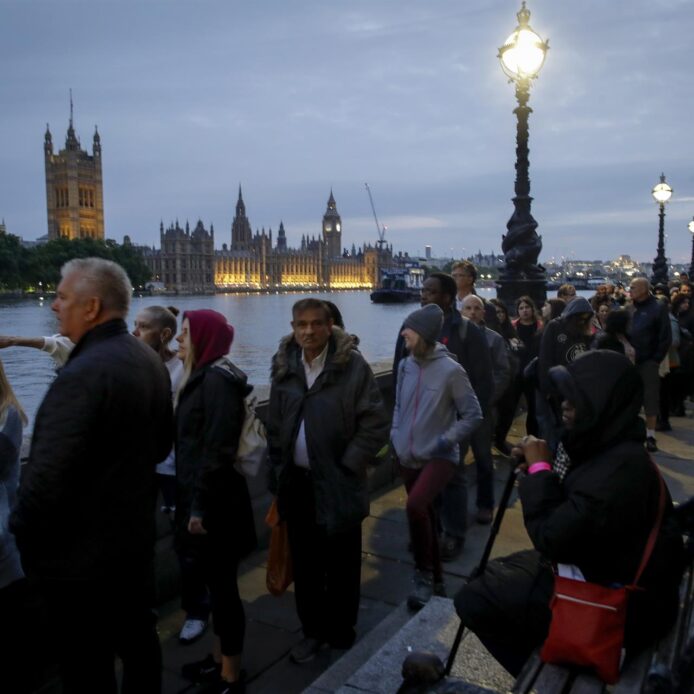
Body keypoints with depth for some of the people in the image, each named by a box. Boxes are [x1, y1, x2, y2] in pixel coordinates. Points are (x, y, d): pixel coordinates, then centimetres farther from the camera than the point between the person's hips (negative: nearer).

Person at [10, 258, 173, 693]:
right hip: (136, 534, 9)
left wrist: (22, 532, -10)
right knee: (138, 640, 23)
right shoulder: (150, 361, 2)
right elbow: (162, 444, 13)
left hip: (81, 552, -8)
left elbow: (47, 476, -27)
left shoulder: (82, 374, -25)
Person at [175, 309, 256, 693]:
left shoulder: (217, 379, -18)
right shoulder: (201, 377, 11)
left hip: (215, 503, -9)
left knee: (222, 583, 3)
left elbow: (218, 448, -23)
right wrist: (192, 501, 16)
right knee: (214, 580, 20)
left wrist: (201, 506, -21)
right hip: (201, 496, 9)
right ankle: (219, 658, 36)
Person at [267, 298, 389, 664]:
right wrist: (279, 472, 5)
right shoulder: (284, 367, 2)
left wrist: (346, 466, -13)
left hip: (338, 484, -4)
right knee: (305, 563, 16)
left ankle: (341, 633, 29)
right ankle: (312, 630, 34)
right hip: (297, 482, 4)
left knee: (341, 565, 10)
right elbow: (274, 426, 10)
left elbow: (375, 424, -12)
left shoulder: (353, 366, -11)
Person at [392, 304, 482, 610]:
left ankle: (424, 575, -5)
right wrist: (396, 437, 5)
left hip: (439, 457, -6)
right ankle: (436, 581, 33)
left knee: (416, 507, -27)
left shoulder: (450, 370, -15)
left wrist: (444, 441, -14)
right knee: (425, 517, 15)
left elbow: (473, 415, -8)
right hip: (408, 458, 6)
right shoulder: (405, 365, 1)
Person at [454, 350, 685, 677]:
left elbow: (551, 538, -29)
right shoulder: (610, 448, 0)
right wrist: (540, 468, -5)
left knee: (473, 600, -8)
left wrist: (539, 469, -18)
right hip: (600, 571, 10)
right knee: (496, 574, 18)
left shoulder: (620, 468, -31)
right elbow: (567, 516, 10)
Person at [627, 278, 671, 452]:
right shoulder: (631, 308, 10)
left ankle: (650, 435, 6)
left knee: (650, 398, -1)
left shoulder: (658, 308, -6)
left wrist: (656, 359, -11)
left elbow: (666, 337, -8)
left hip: (648, 361, -5)